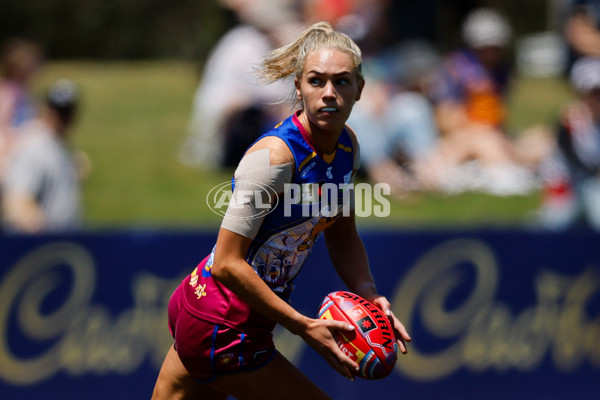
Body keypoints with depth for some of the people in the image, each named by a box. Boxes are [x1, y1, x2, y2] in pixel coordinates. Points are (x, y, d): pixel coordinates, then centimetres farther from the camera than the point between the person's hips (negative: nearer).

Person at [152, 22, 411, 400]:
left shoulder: (347, 145, 0)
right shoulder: (274, 156, -26)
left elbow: (343, 236, 13)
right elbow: (227, 263, -25)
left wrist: (370, 295, -5)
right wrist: (302, 326, -25)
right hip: (223, 332, -8)